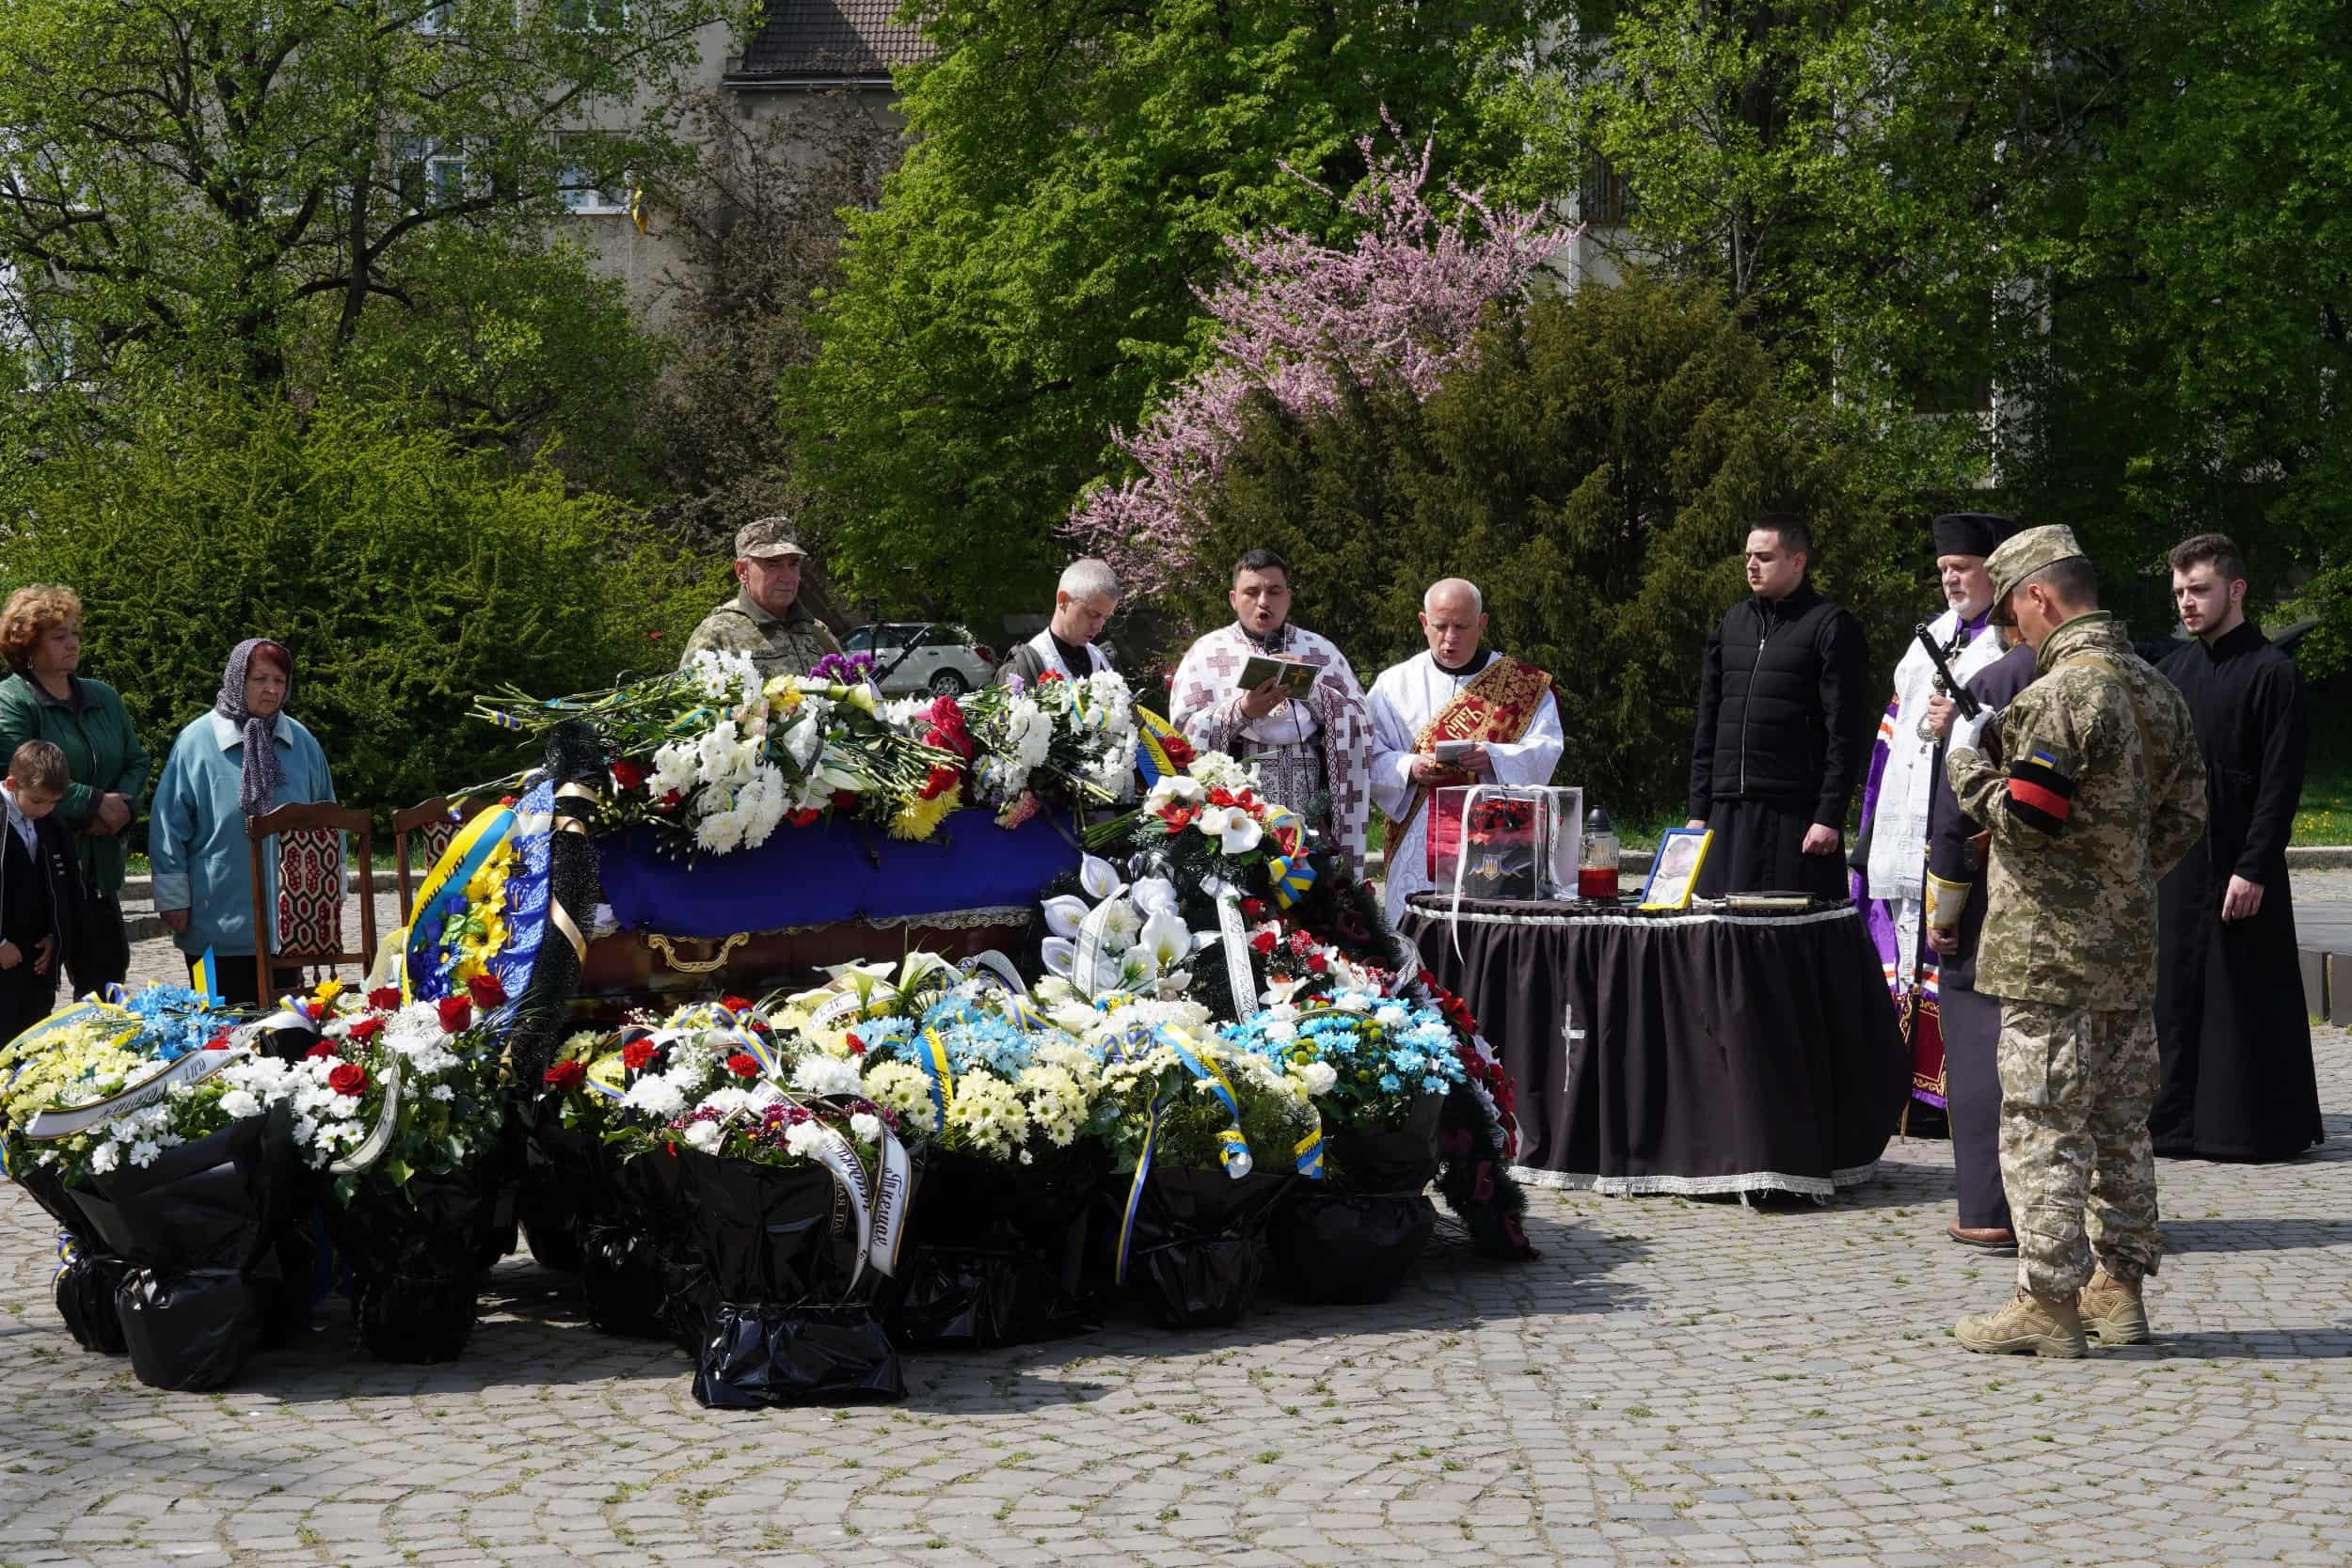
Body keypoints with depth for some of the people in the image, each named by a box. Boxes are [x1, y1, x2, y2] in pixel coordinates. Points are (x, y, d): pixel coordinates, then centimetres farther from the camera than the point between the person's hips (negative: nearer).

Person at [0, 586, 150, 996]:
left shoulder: (104, 698, 15)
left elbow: (136, 761, 14)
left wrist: (122, 808, -7)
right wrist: (95, 803, -15)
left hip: (100, 865, 6)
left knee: (107, 970, 7)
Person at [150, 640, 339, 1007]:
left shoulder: (302, 742, 6)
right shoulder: (197, 741, -6)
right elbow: (169, 825, -5)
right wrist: (172, 898, -7)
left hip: (287, 918, 4)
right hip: (218, 924, -4)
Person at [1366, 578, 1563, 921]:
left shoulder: (1525, 684, 9)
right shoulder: (1396, 684, 11)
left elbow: (1546, 751, -1)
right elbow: (1370, 756, 4)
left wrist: (1493, 758, -20)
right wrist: (1410, 769, -16)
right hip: (1418, 849, 1)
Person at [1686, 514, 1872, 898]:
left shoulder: (1831, 628, -2)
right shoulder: (1733, 622, 17)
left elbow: (1846, 732, -7)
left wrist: (1830, 816, -13)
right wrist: (1698, 810, 12)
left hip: (1796, 816, -6)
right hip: (1728, 815, 6)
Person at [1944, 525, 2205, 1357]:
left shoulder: (2059, 693, -17)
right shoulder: (2157, 689, 12)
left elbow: (2024, 817, -19)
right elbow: (2183, 818, 16)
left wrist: (1966, 759, -4)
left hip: (2050, 952, -9)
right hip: (2129, 947, 9)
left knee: (2042, 1123, -4)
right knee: (2119, 1122, 14)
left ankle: (2046, 1303, -1)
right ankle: (2119, 1287, 20)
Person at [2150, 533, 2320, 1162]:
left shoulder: (2272, 673, -8)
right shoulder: (2176, 667, 12)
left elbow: (2281, 781, -12)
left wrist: (2253, 868, -16)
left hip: (2237, 865, -6)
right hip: (2174, 862, 6)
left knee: (2245, 998, -2)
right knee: (2179, 991, 8)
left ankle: (2256, 1126, 6)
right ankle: (2183, 1122, 16)